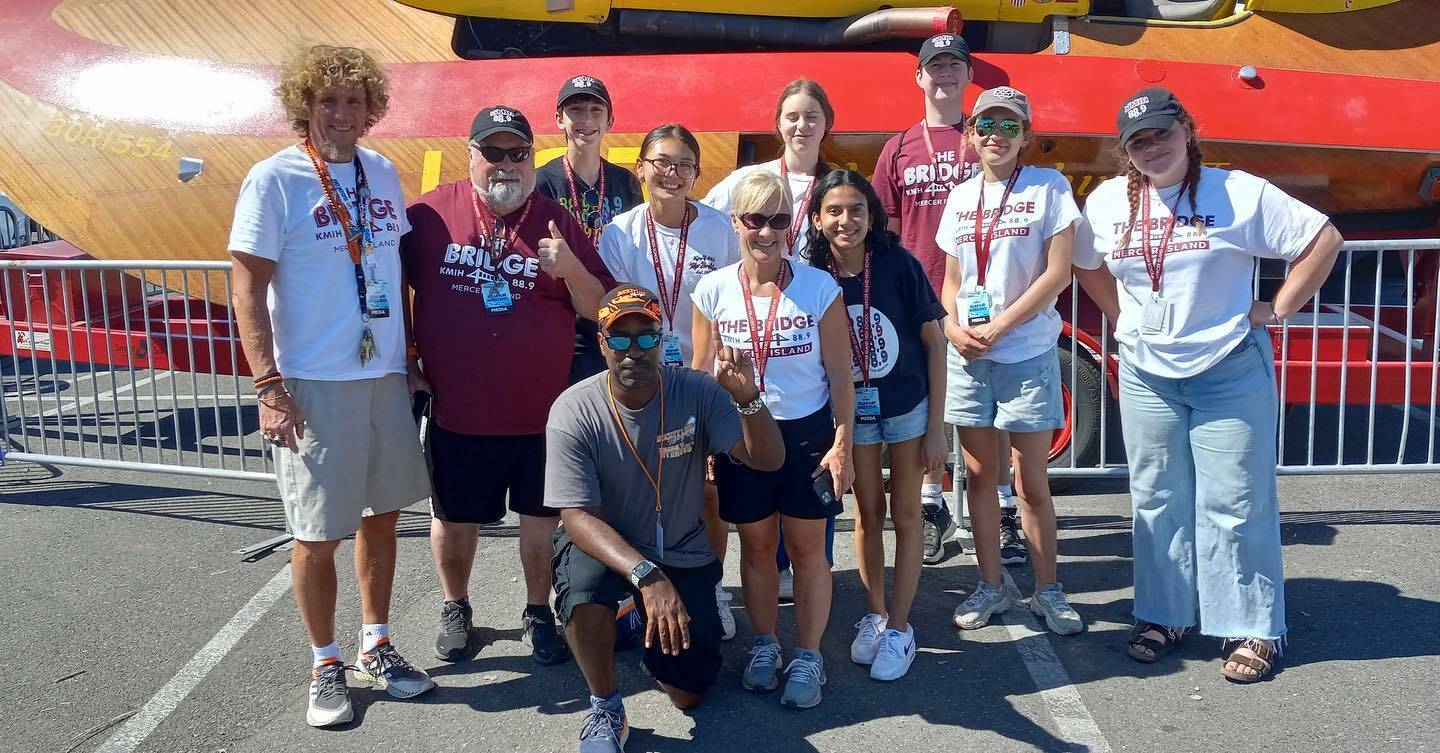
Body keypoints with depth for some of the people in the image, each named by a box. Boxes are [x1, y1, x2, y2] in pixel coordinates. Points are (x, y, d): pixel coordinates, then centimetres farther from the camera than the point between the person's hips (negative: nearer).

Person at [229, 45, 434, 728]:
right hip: (313, 385, -5)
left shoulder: (383, 173, 8)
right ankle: (325, 666, 23)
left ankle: (376, 647, 31)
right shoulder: (274, 179, -8)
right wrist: (269, 387, -15)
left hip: (386, 375, 5)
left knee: (382, 514, 14)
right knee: (318, 535, 4)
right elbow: (248, 291, -9)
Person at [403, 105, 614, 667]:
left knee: (541, 516, 11)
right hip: (457, 409, 0)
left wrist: (571, 270, -19)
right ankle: (455, 608, 39)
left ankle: (538, 612, 32)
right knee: (454, 516, 15)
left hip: (544, 409, 1)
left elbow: (599, 308, 0)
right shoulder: (431, 214, -5)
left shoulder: (557, 222, -1)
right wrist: (405, 357, 4)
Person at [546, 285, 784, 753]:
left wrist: (746, 397, -41)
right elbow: (578, 518, -26)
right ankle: (605, 711, -10)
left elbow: (768, 461, -21)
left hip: (682, 554, 2)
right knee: (583, 588, -37)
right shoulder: (573, 412, -20)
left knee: (688, 694, 1)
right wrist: (646, 576, -42)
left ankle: (648, 623, 34)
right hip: (605, 544, -2)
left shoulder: (697, 392, -15)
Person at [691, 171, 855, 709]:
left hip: (807, 433, -1)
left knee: (807, 549, 8)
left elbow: (840, 375, -4)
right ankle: (764, 646, 34)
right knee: (757, 547, 15)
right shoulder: (714, 291, -5)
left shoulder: (819, 287, -9)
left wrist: (843, 444, -8)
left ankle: (807, 658, 23)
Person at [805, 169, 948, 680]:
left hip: (907, 406, -2)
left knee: (905, 515, 7)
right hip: (851, 412, 2)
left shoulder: (898, 264, -18)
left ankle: (900, 628, 19)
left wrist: (936, 426, -11)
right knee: (868, 514, 14)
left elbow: (934, 342, -11)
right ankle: (875, 614, 31)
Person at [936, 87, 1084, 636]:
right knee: (980, 474, 9)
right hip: (967, 357, 4)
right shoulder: (961, 197, 11)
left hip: (1028, 354, -4)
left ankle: (1047, 591, 17)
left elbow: (1058, 274, -9)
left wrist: (998, 327, -13)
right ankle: (991, 585, 22)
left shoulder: (1049, 188, -3)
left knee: (1033, 482, 2)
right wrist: (952, 326, -5)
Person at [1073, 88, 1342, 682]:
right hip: (1145, 373, 4)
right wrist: (1126, 318, 8)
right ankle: (1164, 615, 24)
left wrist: (1278, 309, -8)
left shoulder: (1239, 193, -9)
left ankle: (1252, 629, 14)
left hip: (1231, 371, -4)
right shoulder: (1107, 202, 2)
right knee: (1157, 500, 11)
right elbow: (1087, 266, 18)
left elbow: (1324, 240, -6)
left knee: (1236, 503, 2)